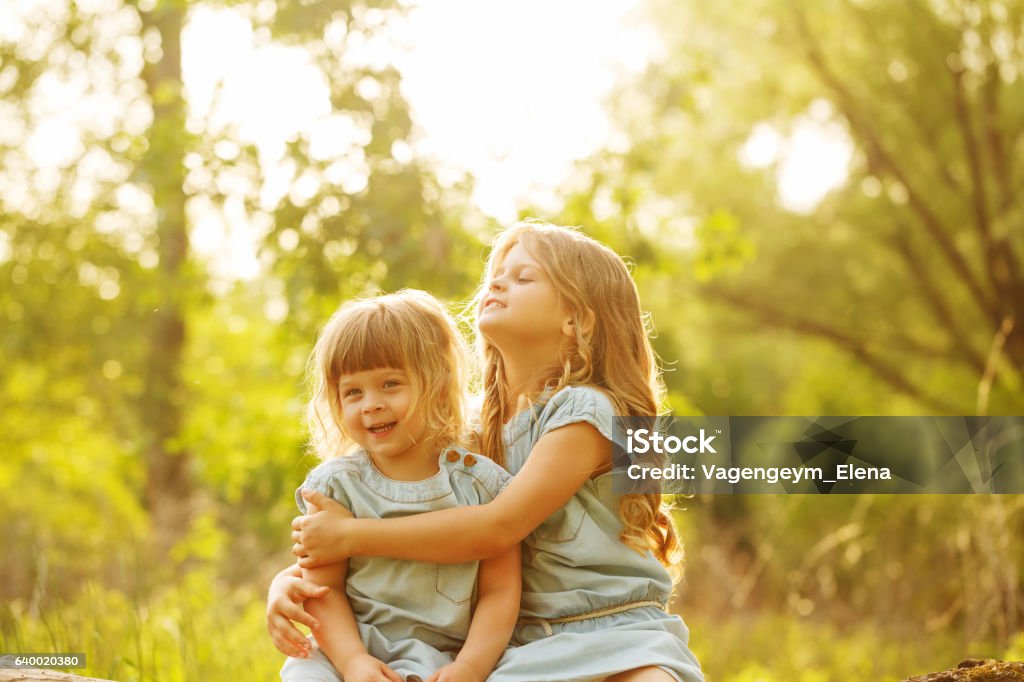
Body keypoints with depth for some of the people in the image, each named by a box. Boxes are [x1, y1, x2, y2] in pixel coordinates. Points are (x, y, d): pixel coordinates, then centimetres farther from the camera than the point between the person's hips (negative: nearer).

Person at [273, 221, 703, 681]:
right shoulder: (477, 435, 11)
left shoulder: (586, 411, -9)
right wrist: (294, 575, -4)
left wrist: (350, 535, -15)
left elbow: (497, 527, -19)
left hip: (615, 632, -5)